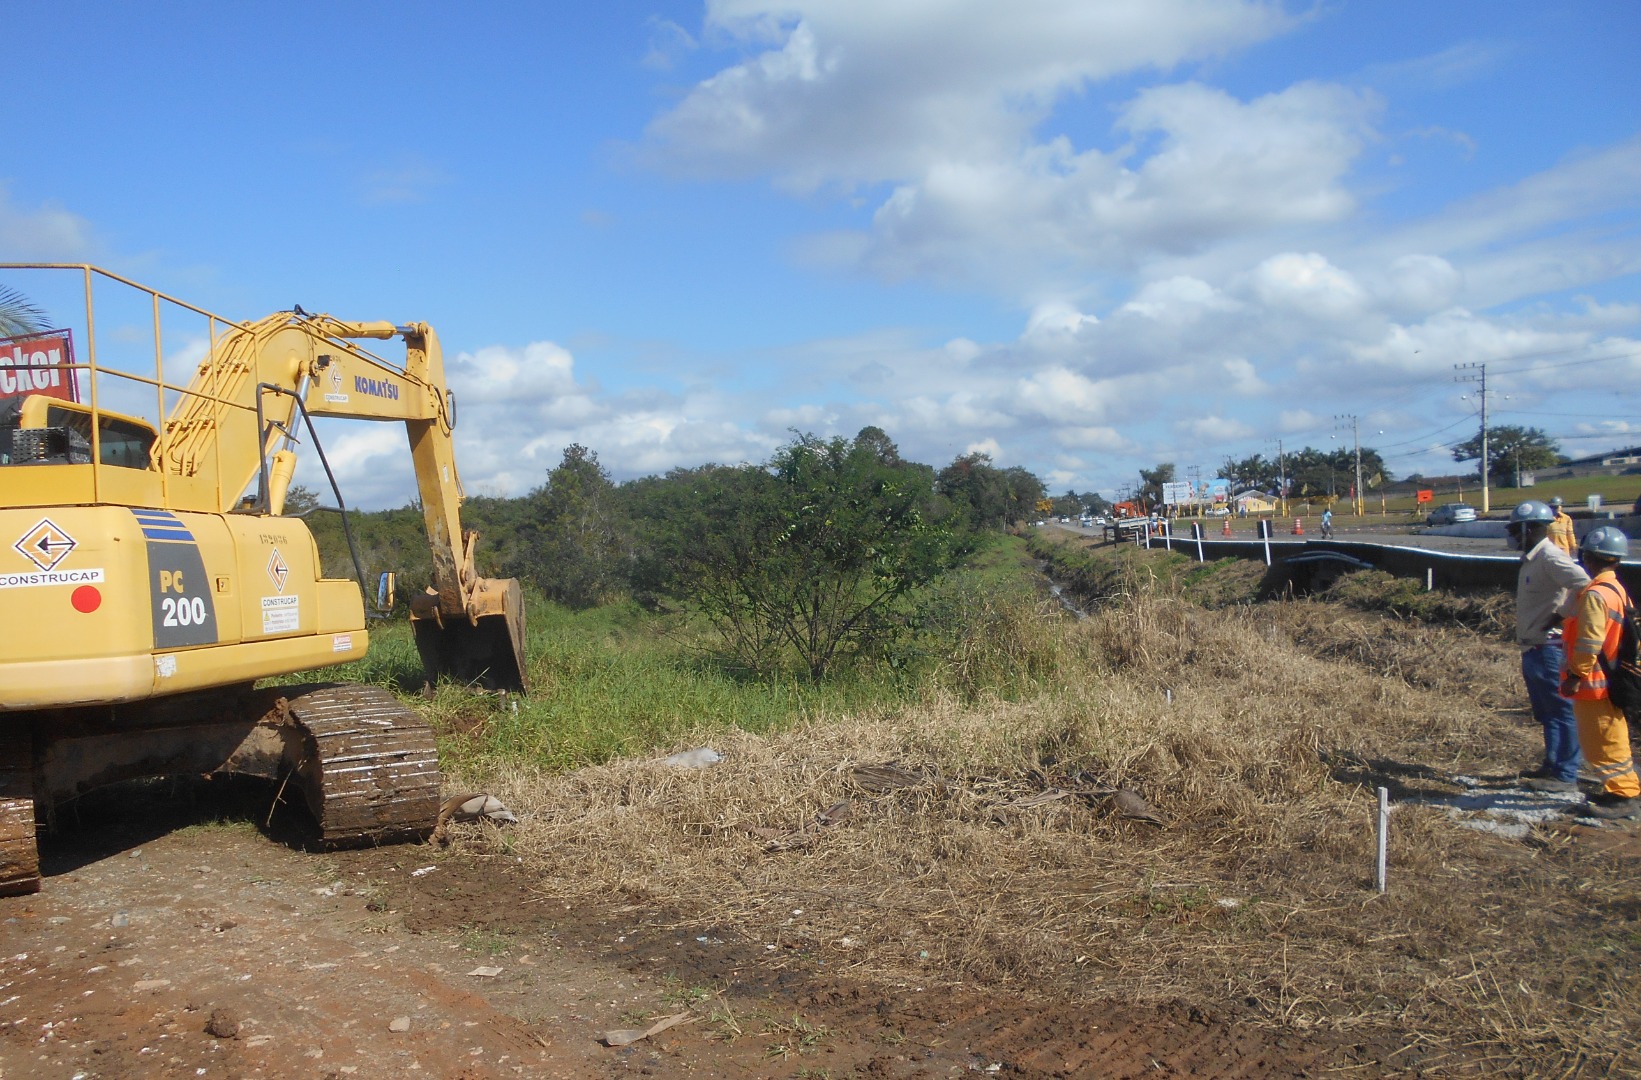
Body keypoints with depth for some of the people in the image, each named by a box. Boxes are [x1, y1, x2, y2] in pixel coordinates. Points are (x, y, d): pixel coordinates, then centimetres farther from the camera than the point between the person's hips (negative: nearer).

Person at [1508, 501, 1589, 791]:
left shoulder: (1550, 558, -17)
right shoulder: (1531, 559, 14)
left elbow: (1584, 584, -29)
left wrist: (1562, 615, -20)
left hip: (1549, 649, -10)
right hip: (1533, 648, 10)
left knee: (1561, 711, -3)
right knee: (1546, 712, 18)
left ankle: (1565, 776, 2)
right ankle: (1552, 765, 28)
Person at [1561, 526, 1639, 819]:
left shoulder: (1595, 595, -20)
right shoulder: (1617, 590, 12)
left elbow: (1590, 643, -24)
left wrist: (1576, 674, -18)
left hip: (1594, 683, -10)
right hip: (1611, 680, 10)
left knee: (1602, 742, -3)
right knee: (1610, 740, 18)